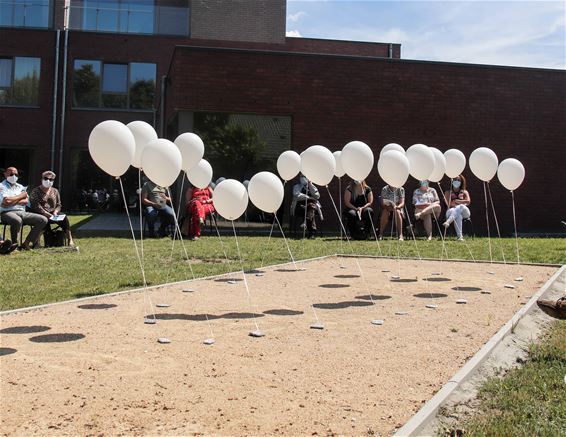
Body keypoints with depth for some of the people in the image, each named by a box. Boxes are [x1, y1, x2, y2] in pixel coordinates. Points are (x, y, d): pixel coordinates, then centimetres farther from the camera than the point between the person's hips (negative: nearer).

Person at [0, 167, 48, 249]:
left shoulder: (20, 187, 22)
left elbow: (26, 201, 6)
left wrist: (13, 202, -9)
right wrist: (21, 196, 0)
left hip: (22, 212, 7)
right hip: (7, 213, -7)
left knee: (43, 220, -11)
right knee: (17, 220, -41)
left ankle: (26, 243, -10)